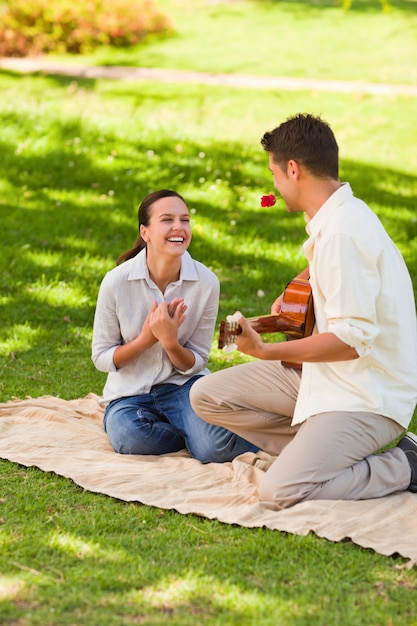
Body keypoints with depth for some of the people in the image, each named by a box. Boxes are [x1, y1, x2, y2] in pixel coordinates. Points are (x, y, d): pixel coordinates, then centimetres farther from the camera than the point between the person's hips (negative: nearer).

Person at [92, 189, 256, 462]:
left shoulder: (206, 282, -11)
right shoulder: (116, 282, -14)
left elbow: (196, 363, -3)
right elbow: (101, 358, -5)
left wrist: (170, 342, -26)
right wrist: (146, 338, -22)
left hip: (183, 384, -1)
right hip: (130, 392, 1)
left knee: (214, 449, -29)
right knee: (131, 437, -33)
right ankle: (196, 432, -4)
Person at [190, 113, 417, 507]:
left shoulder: (343, 231, -23)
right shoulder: (336, 218, 9)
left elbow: (353, 338, -27)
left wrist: (269, 352, -22)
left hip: (367, 396, -10)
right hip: (328, 374, 10)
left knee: (279, 492, -25)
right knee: (207, 395, 5)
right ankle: (319, 448, 2)